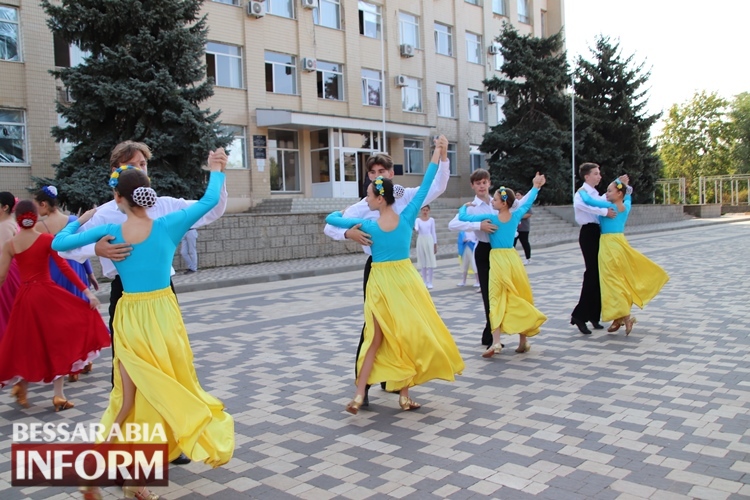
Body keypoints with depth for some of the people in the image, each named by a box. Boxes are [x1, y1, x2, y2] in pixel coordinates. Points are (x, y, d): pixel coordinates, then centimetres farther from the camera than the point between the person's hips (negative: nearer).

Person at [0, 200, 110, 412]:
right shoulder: (47, 239, -6)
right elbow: (65, 268, -11)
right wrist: (86, 291, -11)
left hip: (24, 297, 3)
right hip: (47, 294, -3)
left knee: (25, 344, 19)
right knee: (57, 342, 6)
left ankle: (21, 388, 27)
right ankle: (58, 395, 4)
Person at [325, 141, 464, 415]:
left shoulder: (368, 225, -10)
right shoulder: (407, 217, -9)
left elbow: (331, 219, 0)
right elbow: (425, 185, -3)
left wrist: (342, 213, 22)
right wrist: (437, 154, 3)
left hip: (381, 284, 0)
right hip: (405, 281, 0)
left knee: (375, 340, 8)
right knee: (410, 335, 10)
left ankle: (360, 394, 4)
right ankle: (404, 394, 14)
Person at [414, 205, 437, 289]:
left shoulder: (431, 220, 4)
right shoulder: (418, 220, 2)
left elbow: (433, 232, 6)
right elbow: (416, 229, -13)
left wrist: (435, 244, 4)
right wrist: (415, 229, -38)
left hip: (429, 240, 0)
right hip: (421, 240, 0)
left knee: (430, 261, -4)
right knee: (423, 261, 5)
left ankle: (430, 282, 2)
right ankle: (425, 282, 13)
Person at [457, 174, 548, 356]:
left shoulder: (490, 217, -11)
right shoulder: (516, 216, 0)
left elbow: (463, 217, -8)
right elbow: (527, 202, 20)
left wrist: (465, 206, 13)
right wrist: (536, 187, 35)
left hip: (498, 260, -4)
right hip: (513, 259, 4)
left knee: (497, 301, -2)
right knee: (520, 300, 11)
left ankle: (496, 342, -12)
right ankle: (523, 341, 16)